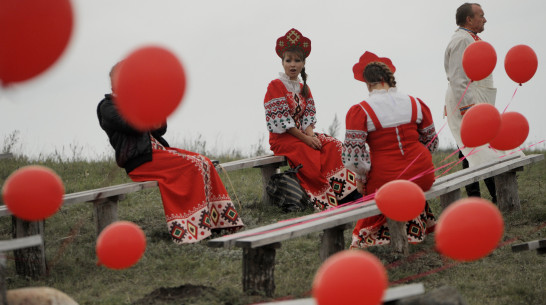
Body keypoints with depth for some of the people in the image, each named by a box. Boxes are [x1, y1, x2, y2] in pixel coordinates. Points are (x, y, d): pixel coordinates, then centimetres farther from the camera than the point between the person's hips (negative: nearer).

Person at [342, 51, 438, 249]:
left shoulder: (359, 112, -11)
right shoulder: (416, 104, 2)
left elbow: (353, 154, -16)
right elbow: (431, 142, 13)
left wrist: (360, 178, 3)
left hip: (385, 180, -4)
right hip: (423, 178, 4)